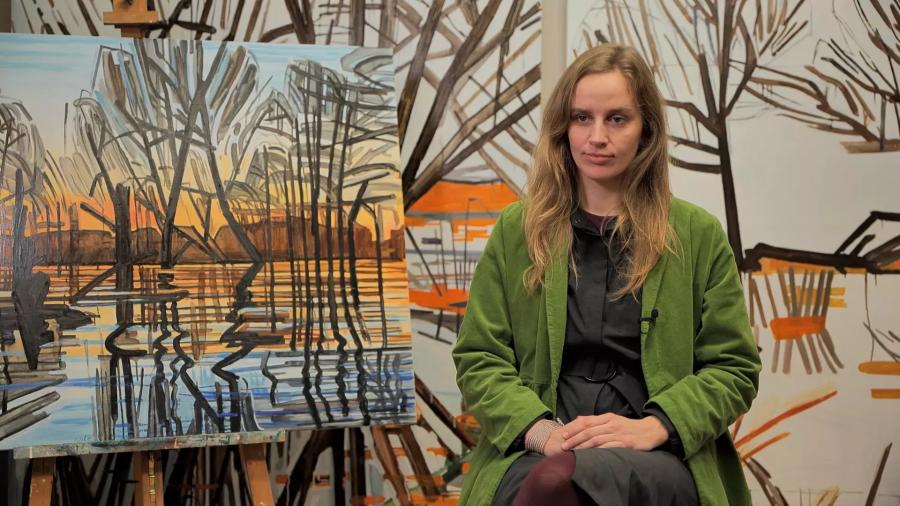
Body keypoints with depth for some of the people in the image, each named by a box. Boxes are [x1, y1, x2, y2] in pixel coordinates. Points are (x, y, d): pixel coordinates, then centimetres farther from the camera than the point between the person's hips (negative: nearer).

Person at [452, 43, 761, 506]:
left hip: (661, 459, 0)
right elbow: (478, 358, 9)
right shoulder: (516, 229, 12)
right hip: (534, 453, 1)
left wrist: (654, 427, -11)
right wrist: (542, 430, -11)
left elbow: (734, 368, 8)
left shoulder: (698, 234, 10)